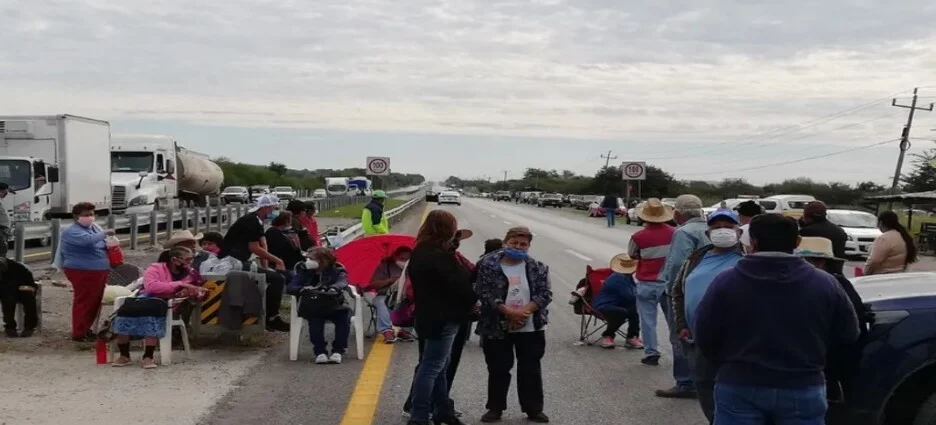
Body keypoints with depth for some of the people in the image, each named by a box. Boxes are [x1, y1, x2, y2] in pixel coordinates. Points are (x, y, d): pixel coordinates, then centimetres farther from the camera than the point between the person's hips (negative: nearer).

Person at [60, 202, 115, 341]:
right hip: (82, 272, -9)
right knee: (83, 302, -5)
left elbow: (102, 244, 28)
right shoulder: (71, 231, -13)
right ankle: (78, 333, 2)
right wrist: (104, 233, -21)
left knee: (95, 302, 15)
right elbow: (88, 240, -31)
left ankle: (86, 329, 28)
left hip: (99, 271, 9)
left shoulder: (94, 227, 16)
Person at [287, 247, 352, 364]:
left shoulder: (337, 271, 4)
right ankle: (320, 351, -30)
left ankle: (338, 350, -25)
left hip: (334, 307, 0)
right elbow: (290, 288, -3)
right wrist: (302, 289, -26)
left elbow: (342, 282, -18)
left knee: (344, 312, -30)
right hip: (312, 308, 0)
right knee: (315, 317, -33)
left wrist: (334, 288, -43)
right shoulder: (304, 272, 8)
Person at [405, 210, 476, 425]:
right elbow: (460, 284, -19)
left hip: (428, 315, 10)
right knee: (432, 366, -5)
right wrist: (473, 300, 0)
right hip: (442, 318, -10)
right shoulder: (440, 256, -22)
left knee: (438, 366, 18)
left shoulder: (420, 253, 8)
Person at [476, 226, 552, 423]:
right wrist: (509, 312, -20)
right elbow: (483, 293, -12)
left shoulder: (537, 267, 1)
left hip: (531, 328, 1)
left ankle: (534, 409, 19)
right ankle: (495, 408, 20)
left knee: (531, 369, 8)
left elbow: (545, 293, -4)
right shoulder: (489, 265, -6)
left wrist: (525, 311, -19)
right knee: (498, 369, 8)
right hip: (497, 328, -1)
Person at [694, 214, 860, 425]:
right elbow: (847, 336, 6)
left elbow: (704, 336, -2)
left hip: (738, 387, -1)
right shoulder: (825, 283, -2)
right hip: (803, 389, 1)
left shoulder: (725, 281, -5)